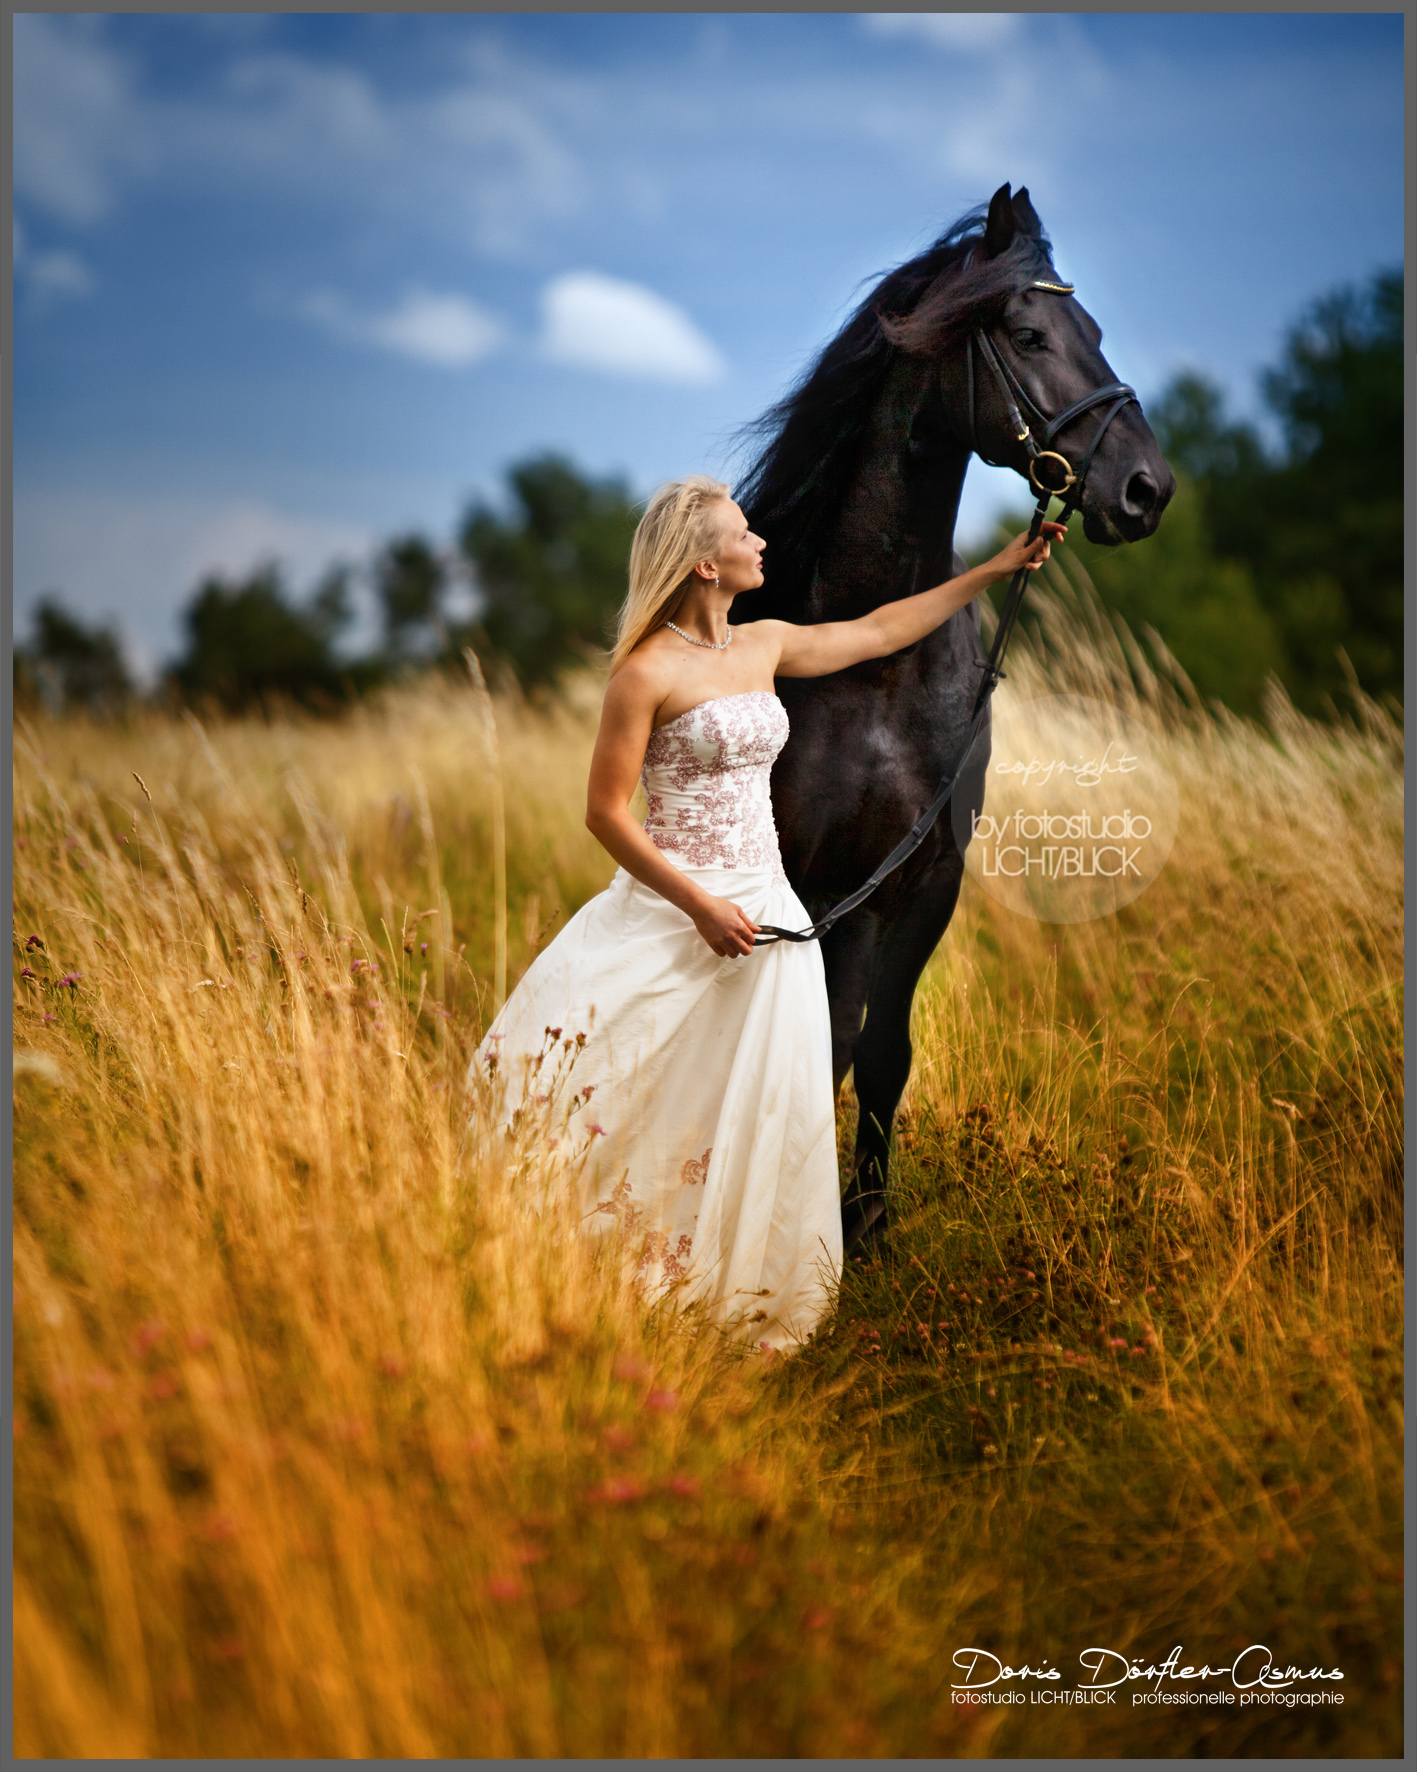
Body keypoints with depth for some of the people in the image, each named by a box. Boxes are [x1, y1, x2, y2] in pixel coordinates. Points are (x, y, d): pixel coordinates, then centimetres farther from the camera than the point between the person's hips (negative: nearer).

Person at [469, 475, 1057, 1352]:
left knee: (753, 1115, 7)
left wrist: (996, 569, 25)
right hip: (671, 916, -6)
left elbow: (881, 631, 23)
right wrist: (700, 905, -17)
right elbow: (607, 812, -11)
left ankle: (735, 1299, 19)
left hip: (766, 912, 7)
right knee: (618, 1094, -10)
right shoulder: (648, 672, -11)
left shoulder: (765, 646, 9)